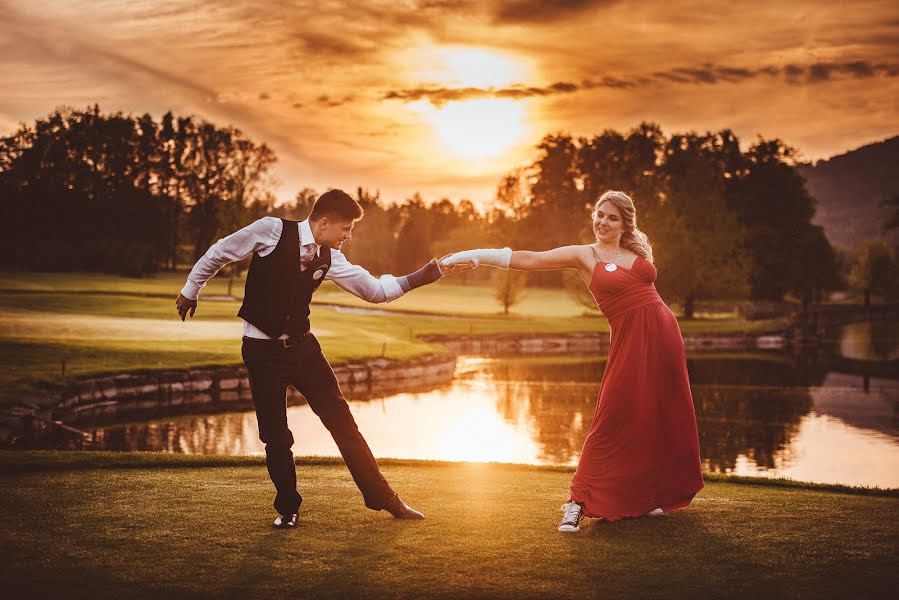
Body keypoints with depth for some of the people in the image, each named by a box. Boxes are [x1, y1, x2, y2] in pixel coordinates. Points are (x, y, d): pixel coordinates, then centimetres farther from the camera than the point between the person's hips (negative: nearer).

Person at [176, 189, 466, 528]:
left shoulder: (329, 258, 0)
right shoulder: (272, 230, -15)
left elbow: (375, 290, 3)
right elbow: (219, 253, -3)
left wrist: (431, 272, -5)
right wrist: (190, 291, 9)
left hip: (302, 346, 4)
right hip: (263, 350, -4)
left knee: (342, 422, 3)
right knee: (275, 436, 0)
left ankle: (383, 499, 13)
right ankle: (287, 508, 22)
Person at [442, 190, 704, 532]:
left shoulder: (637, 252, 11)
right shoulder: (583, 256, 0)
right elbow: (527, 259, -7)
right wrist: (473, 256, -15)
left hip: (664, 334, 4)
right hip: (629, 342, -4)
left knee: (657, 420, 9)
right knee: (614, 421, -11)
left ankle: (646, 496, 24)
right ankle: (578, 503, -5)